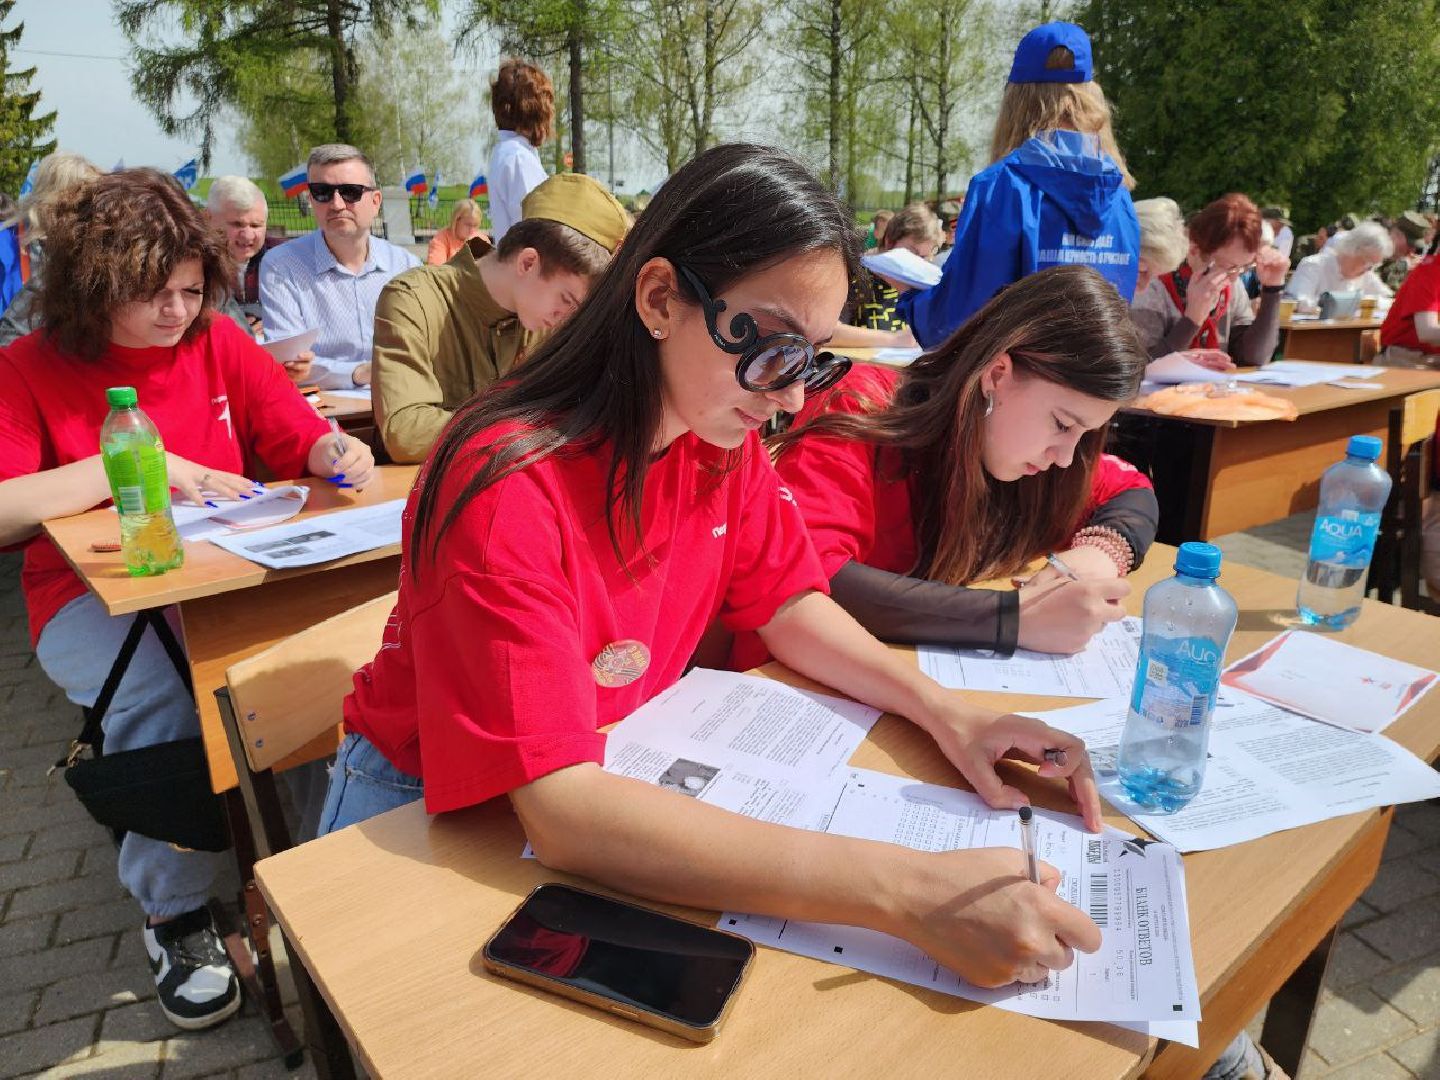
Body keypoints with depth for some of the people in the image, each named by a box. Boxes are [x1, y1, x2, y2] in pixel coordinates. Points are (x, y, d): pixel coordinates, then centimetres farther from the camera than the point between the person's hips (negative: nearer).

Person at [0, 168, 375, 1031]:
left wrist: (337, 453, -19)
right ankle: (175, 913, -6)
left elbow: (301, 441, 5)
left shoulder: (219, 343, 7)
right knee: (157, 699, -31)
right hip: (93, 594, -2)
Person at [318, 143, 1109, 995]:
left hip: (610, 775, 5)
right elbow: (562, 813, -37)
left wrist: (944, 711, -15)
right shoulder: (507, 488, -31)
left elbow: (786, 604, 2)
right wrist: (906, 890, -42)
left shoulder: (724, 441, -10)